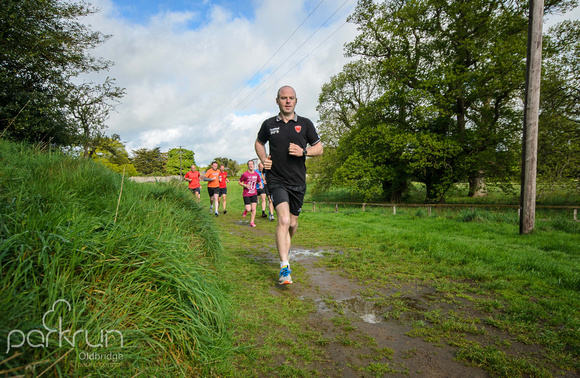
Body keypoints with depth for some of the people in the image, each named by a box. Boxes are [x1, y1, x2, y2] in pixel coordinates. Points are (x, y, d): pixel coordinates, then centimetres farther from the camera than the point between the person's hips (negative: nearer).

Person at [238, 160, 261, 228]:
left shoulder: (256, 174, 3)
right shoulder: (245, 174, -8)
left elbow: (259, 181, 17)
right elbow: (239, 182, 2)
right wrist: (245, 185, -15)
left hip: (254, 193, 3)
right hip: (246, 194, -3)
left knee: (253, 208, -5)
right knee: (248, 209, -9)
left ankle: (252, 222, 9)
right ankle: (246, 210, 29)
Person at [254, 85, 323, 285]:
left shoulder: (305, 124, 3)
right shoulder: (269, 124, 4)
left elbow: (319, 148, 9)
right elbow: (259, 143, 22)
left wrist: (303, 151, -11)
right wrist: (263, 159, 3)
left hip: (298, 182, 2)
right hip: (276, 180, -2)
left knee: (292, 223, 12)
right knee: (283, 220, -19)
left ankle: (285, 247, 44)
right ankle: (284, 267, -14)